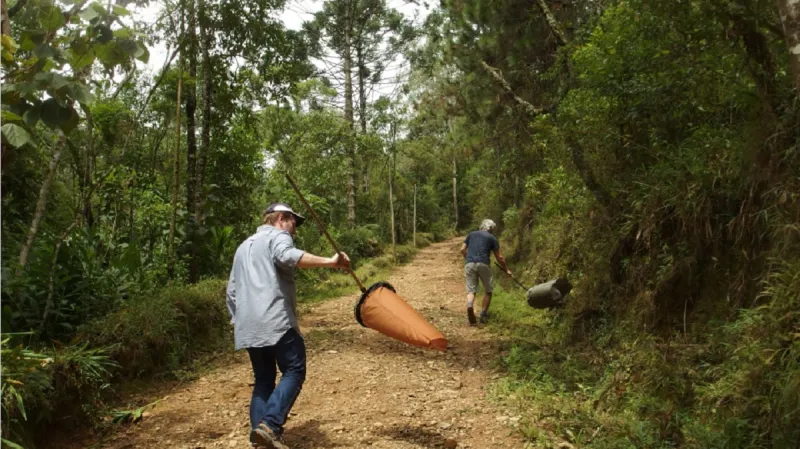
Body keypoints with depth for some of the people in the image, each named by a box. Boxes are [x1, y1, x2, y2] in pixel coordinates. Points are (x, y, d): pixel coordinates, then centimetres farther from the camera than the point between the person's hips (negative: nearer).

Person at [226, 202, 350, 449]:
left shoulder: (244, 246, 29)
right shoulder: (278, 236, 2)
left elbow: (232, 290, 28)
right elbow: (287, 256, -23)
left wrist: (236, 320, 32)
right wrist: (329, 262, -28)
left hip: (248, 326, 8)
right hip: (275, 321, -8)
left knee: (263, 378, 14)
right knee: (294, 371, -3)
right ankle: (270, 425, -16)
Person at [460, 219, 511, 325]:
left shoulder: (471, 234, 21)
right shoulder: (492, 238, 13)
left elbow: (462, 249, 15)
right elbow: (499, 257, 12)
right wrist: (506, 270, 24)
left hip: (469, 264, 2)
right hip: (483, 264, -2)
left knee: (471, 290, 4)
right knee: (488, 290, 15)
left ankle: (469, 305, -28)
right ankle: (484, 315, 12)